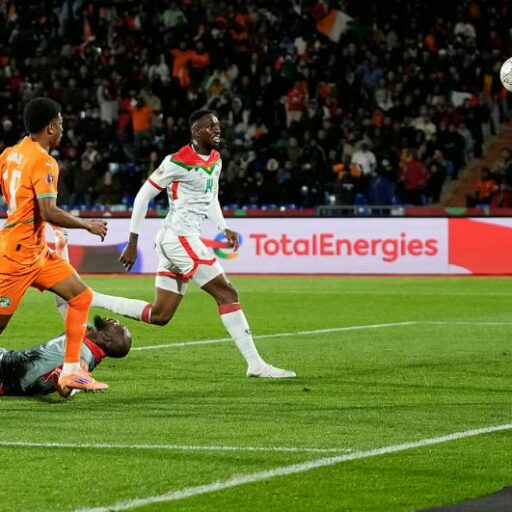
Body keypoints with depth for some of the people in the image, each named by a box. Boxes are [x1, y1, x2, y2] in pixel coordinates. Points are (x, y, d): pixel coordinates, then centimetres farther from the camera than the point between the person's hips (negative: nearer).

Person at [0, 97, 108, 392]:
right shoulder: (44, 162, -18)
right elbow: (48, 213, -25)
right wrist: (88, 225, -14)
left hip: (38, 252, 10)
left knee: (82, 296, 6)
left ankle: (71, 371, 5)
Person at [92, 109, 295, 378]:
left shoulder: (215, 159, 12)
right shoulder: (179, 161, -13)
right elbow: (143, 196, -8)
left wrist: (224, 229, 7)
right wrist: (132, 243, -8)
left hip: (176, 241, 10)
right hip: (180, 237, -10)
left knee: (159, 315, 10)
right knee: (227, 293, -10)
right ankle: (256, 364, -9)